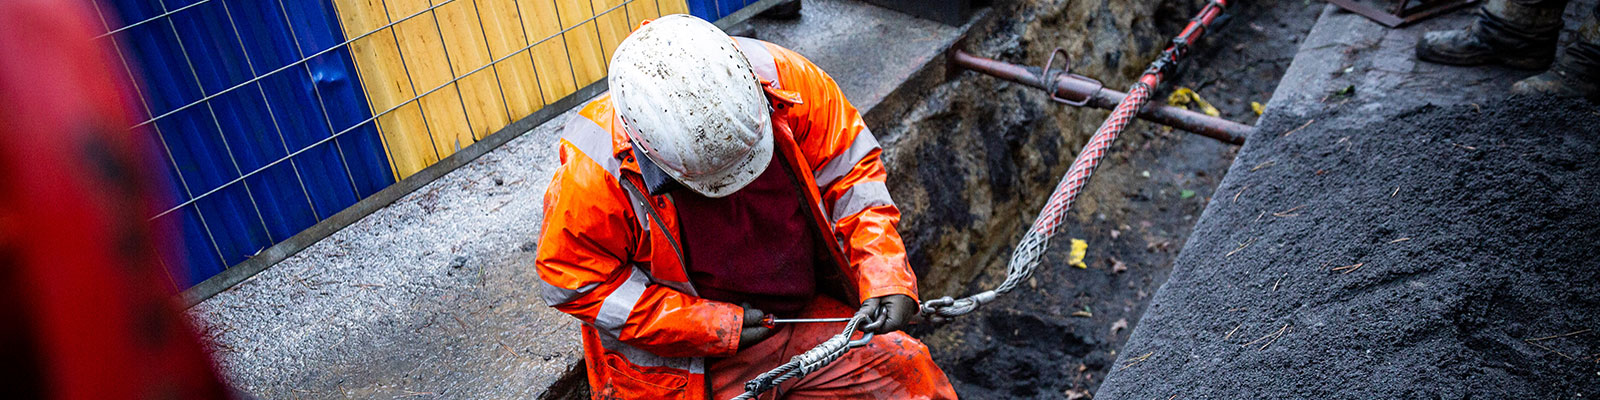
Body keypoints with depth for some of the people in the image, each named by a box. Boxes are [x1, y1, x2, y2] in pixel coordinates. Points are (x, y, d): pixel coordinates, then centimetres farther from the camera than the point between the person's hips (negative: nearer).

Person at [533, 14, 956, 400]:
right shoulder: (593, 174, -26)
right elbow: (576, 283, -13)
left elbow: (849, 166, -6)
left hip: (814, 314, 3)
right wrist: (710, 327, -18)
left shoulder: (779, 79, -19)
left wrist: (885, 274, -17)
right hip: (689, 361, -3)